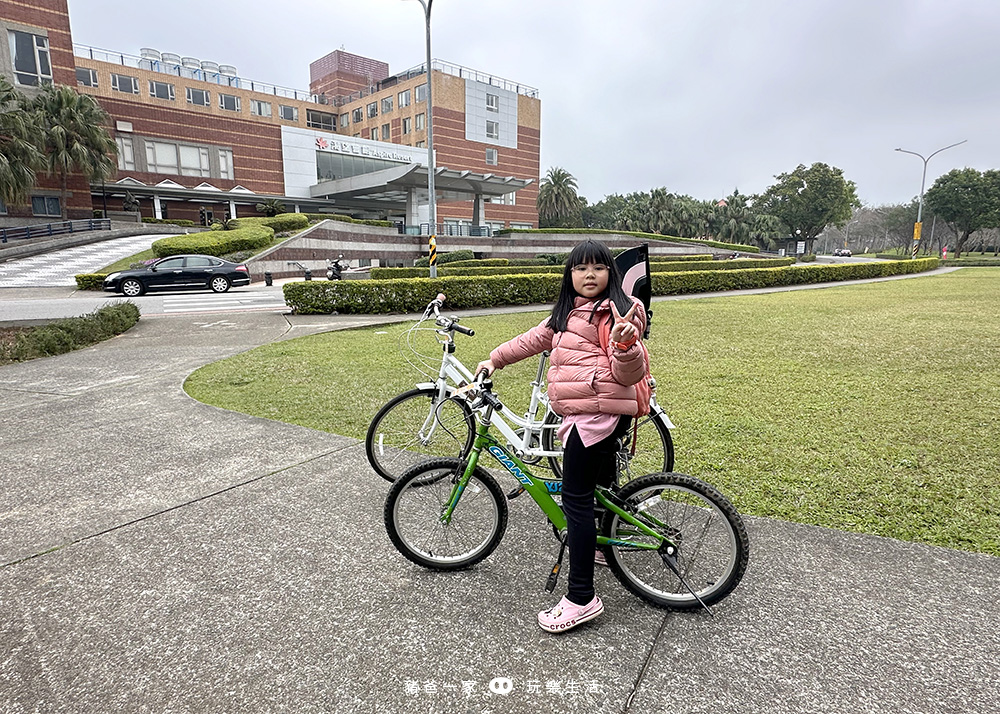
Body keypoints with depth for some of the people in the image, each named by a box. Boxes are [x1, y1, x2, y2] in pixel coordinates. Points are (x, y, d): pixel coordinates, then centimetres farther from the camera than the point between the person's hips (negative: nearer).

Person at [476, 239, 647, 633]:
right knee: (601, 485, 27)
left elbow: (629, 373, -17)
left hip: (595, 413, -10)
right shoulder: (569, 312, 17)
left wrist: (626, 344, -37)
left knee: (576, 498, -9)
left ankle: (582, 598, -2)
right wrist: (495, 359, 27)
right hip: (596, 413, 10)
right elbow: (535, 338, 27)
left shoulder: (613, 311, -10)